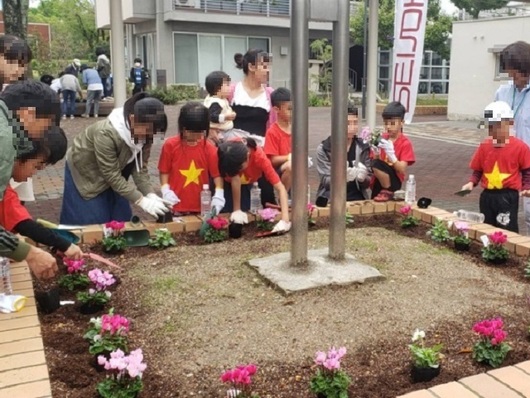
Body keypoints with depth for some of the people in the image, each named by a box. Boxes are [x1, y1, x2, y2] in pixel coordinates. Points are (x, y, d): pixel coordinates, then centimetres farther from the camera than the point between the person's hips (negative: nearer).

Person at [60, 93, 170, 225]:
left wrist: (150, 194, -26)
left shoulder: (144, 135, -19)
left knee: (119, 219, 7)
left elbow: (140, 167, -12)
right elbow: (112, 176, -34)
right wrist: (141, 200, -36)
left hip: (110, 174, 6)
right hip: (83, 172, -6)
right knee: (92, 222, -2)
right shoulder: (106, 134, -39)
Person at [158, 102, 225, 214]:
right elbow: (164, 171, 2)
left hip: (201, 207, 1)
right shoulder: (170, 145, -6)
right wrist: (166, 191, -12)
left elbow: (217, 174, -4)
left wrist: (219, 195, -18)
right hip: (176, 206, -1)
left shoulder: (210, 148, -4)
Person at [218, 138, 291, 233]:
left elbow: (280, 188, -42)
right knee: (225, 210, -16)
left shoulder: (259, 156, -39)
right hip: (228, 181, -1)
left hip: (246, 181, 1)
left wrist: (285, 220, -51)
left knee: (243, 209, -14)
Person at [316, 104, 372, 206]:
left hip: (356, 197, 2)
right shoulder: (323, 149, -3)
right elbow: (326, 181, -8)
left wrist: (363, 178, -19)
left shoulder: (363, 147, 4)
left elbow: (368, 182, 5)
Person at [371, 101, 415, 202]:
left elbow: (402, 170, -17)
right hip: (379, 182, 6)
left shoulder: (405, 143, -9)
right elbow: (376, 161, 6)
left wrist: (391, 154, -28)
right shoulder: (383, 138, 5)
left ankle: (388, 192, -13)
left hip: (394, 181, -6)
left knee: (377, 164, -30)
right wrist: (376, 154, -15)